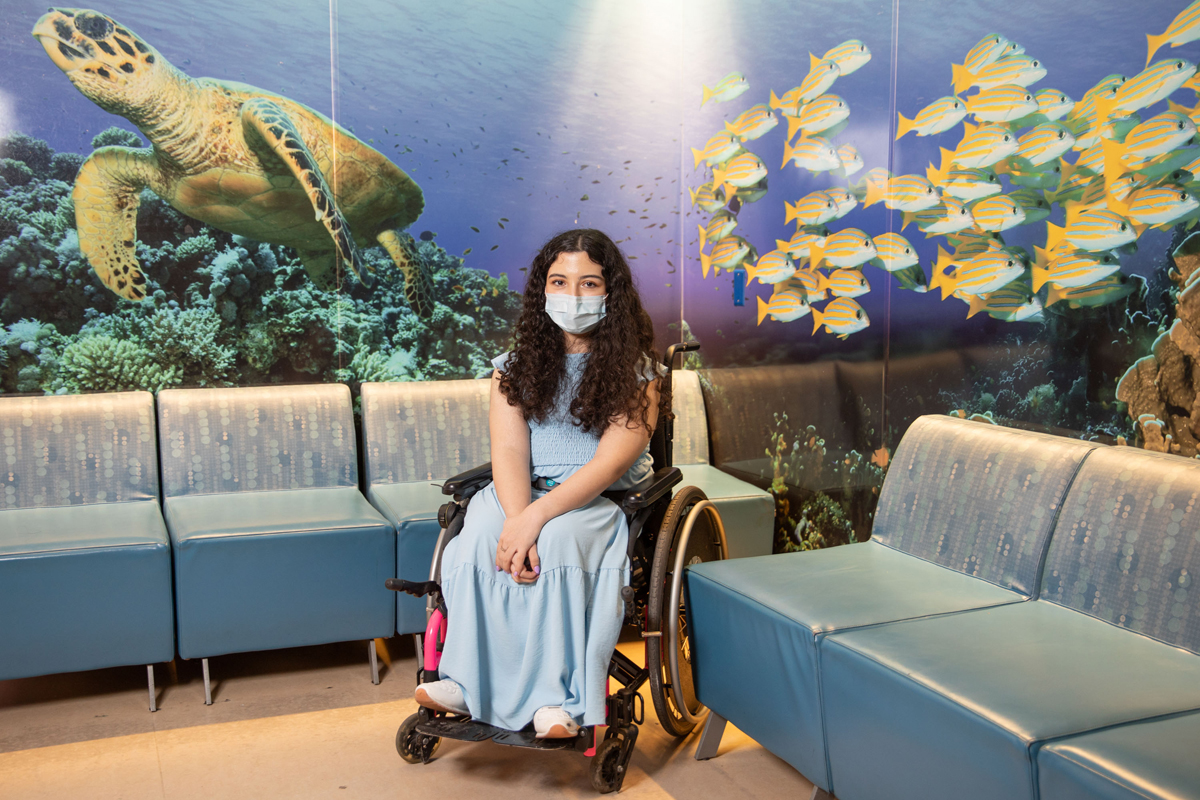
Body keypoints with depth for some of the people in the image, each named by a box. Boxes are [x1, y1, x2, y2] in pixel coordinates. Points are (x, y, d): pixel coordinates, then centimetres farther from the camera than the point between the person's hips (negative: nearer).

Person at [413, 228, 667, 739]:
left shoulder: (636, 370, -3)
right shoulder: (517, 364, 9)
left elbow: (610, 463, -15)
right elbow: (509, 451, -5)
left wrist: (538, 516, -28)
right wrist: (517, 518, -26)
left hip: (602, 503, -3)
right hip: (521, 494, 3)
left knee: (557, 538, -35)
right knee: (483, 529, -29)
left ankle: (556, 698, -31)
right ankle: (470, 683, -27)